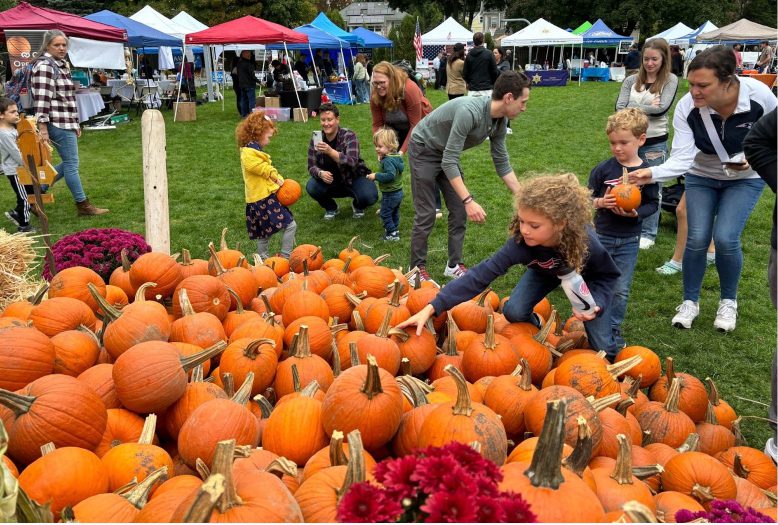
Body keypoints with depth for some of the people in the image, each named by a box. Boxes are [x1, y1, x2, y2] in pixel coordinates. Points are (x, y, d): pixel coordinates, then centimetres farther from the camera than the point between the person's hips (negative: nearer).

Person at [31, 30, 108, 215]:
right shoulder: (44, 67, -12)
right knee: (72, 164, -3)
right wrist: (43, 128, -22)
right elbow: (42, 100, -18)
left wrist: (75, 124, 23)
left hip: (66, 123, 10)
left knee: (69, 163, 14)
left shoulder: (61, 65, 17)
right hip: (57, 123, -10)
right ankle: (83, 205, 5)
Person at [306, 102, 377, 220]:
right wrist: (321, 173, -33)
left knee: (369, 197, -31)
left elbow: (352, 163, -35)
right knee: (311, 187, -27)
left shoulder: (349, 136, -20)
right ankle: (331, 208, 6)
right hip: (330, 182, 3)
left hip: (353, 179, -3)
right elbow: (311, 166, -8)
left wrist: (330, 151, -51)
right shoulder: (316, 139, -9)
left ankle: (357, 206, 10)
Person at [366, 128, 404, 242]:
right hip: (398, 192, 10)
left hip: (389, 194, -10)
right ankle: (395, 229, 35)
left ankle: (392, 233, 6)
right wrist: (381, 160, 8)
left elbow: (390, 176, -36)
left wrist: (376, 176, -27)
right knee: (394, 213, 23)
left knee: (385, 214, 3)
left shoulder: (388, 161, -27)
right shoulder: (397, 157, 3)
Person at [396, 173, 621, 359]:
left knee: (602, 348, -8)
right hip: (545, 271, 2)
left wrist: (595, 303, -40)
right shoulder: (520, 243, -40)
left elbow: (608, 275, -20)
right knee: (513, 312, -22)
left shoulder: (586, 242, -42)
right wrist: (431, 308, -50)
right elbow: (480, 275, -43)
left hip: (587, 276, -1)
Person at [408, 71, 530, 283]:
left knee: (459, 211, 3)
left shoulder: (500, 121, -11)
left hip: (446, 153, 8)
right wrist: (469, 200, -41)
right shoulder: (469, 112, -37)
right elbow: (449, 163, -37)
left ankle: (454, 265, 15)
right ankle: (417, 269, 8)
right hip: (423, 149, -8)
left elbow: (502, 163, 0)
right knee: (426, 214, -6)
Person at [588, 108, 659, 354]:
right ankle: (605, 341, 10)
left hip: (629, 240, 1)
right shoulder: (603, 169, -6)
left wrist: (635, 213, -19)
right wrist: (599, 202, -21)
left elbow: (653, 203, -1)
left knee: (621, 290, 9)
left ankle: (613, 331, 28)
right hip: (601, 236, 0)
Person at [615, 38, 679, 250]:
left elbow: (662, 108, -15)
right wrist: (647, 108, -15)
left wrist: (634, 108, -10)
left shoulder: (670, 80, -2)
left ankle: (648, 233, 19)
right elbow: (619, 108, -6)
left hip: (655, 143, -2)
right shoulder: (631, 80, 4)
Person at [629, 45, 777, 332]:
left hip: (745, 177, -1)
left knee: (725, 238, -14)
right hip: (701, 176, 1)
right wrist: (653, 173, -48)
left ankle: (728, 301, 12)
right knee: (697, 239, -8)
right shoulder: (687, 107, -27)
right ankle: (690, 302, 14)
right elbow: (681, 158, -31)